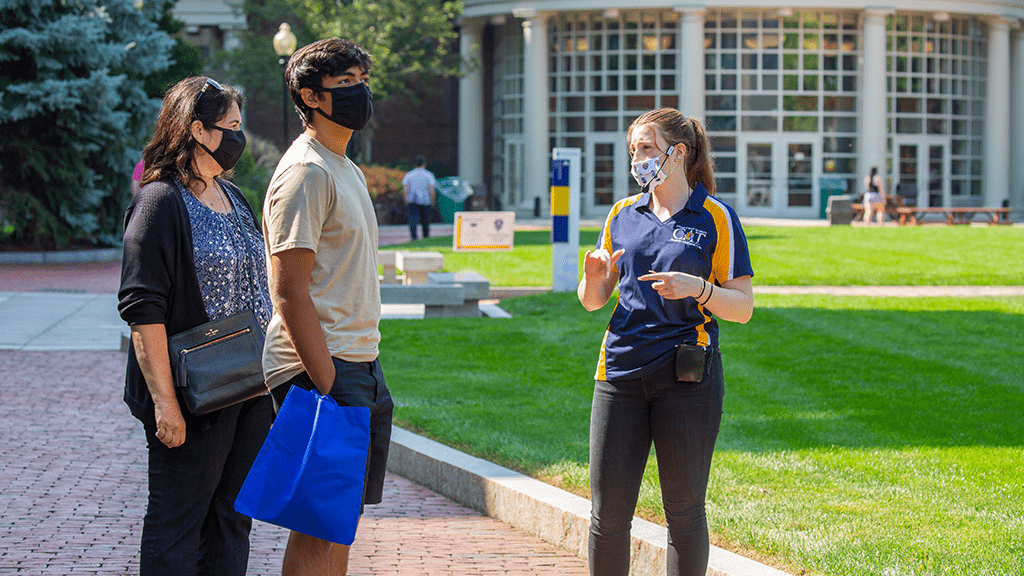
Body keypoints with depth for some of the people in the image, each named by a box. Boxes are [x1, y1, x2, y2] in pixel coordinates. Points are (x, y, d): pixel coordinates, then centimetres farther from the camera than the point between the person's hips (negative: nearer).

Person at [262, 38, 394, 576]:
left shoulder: (348, 170, 19)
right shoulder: (305, 172, -13)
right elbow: (289, 292, -18)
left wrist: (365, 368, 16)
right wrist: (327, 384, -21)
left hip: (360, 368, 10)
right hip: (325, 368, -10)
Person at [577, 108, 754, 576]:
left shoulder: (715, 217, 1)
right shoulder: (622, 214, 13)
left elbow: (742, 308, -2)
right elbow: (592, 301, 16)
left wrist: (697, 287, -19)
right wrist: (593, 278, -7)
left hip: (686, 376, -4)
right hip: (620, 371, 4)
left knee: (684, 511, 2)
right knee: (608, 512, 2)